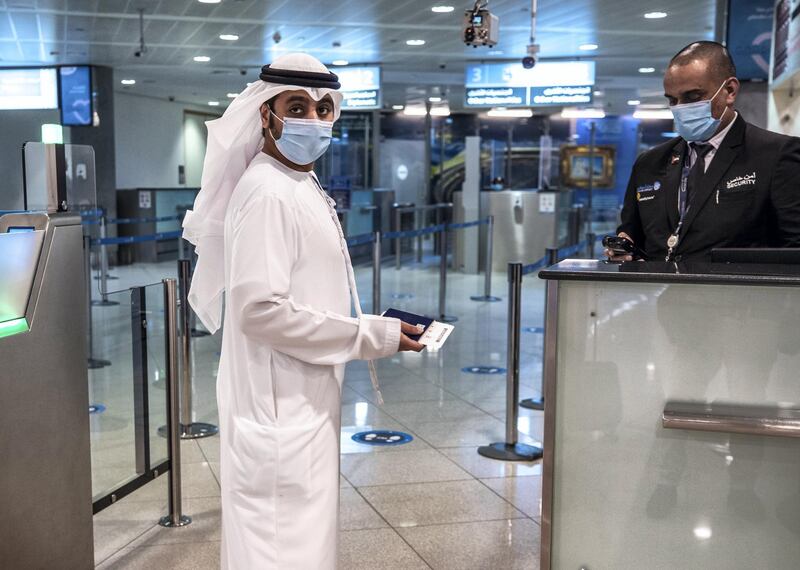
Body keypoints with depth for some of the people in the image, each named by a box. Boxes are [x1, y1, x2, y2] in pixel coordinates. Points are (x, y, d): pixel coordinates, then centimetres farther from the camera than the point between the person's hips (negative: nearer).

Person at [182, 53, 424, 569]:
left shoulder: (303, 187, 14)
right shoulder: (267, 193, -17)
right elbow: (261, 309, -25)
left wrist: (372, 330, 11)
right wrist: (371, 335, -19)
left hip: (305, 400, 10)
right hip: (280, 407, -10)